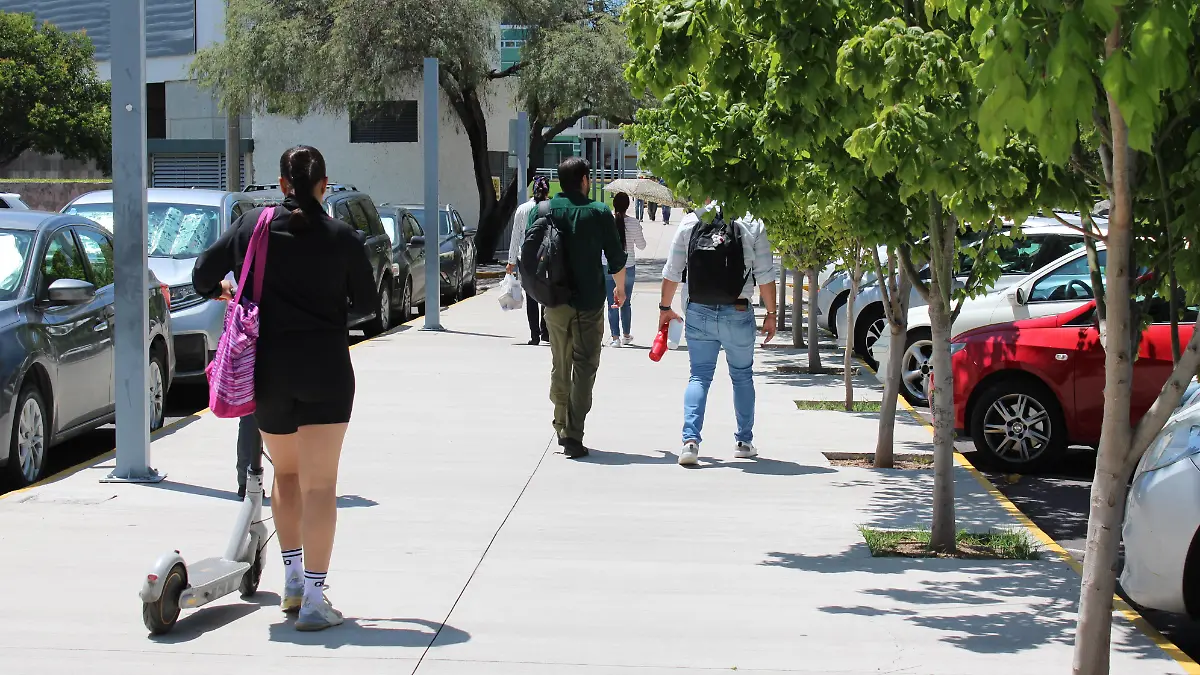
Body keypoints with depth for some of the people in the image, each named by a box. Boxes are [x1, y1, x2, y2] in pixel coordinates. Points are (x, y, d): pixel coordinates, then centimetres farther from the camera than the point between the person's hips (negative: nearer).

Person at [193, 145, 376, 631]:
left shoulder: (251, 225, -1)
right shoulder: (342, 237, -5)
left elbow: (203, 275, 7)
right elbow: (366, 302, 4)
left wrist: (221, 291, 30)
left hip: (269, 368, 2)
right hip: (326, 368, -2)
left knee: (285, 472, 22)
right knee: (320, 484, 0)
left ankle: (293, 581, 25)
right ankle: (313, 600, -5)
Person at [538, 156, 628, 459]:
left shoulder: (541, 212, 1)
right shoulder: (599, 213, -6)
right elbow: (617, 258, -2)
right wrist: (620, 287, 16)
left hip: (554, 303, 3)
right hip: (588, 303, -3)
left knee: (559, 366, 17)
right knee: (584, 368, -1)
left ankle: (562, 427, 23)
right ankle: (573, 436, -7)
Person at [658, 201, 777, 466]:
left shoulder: (689, 222, 0)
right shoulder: (753, 225, -4)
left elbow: (672, 272, 5)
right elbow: (765, 275, -3)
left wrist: (665, 307, 18)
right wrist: (771, 314, 7)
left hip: (699, 312, 1)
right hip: (738, 312, -1)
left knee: (699, 376, 6)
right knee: (742, 376, 16)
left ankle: (690, 440, -10)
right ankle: (744, 441, 23)